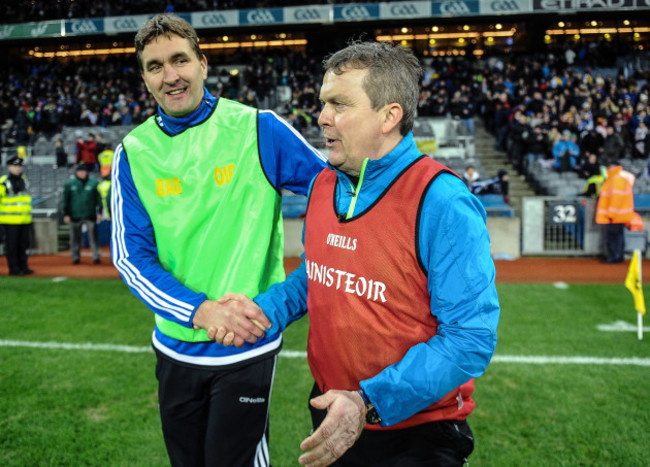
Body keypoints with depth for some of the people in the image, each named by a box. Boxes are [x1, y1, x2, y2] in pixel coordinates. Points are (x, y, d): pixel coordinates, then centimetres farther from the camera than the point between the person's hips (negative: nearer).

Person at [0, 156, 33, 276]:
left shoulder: (24, 180, 15)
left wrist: (29, 215, 25)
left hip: (24, 220, 6)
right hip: (10, 221, -6)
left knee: (24, 245, 9)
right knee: (12, 246, -2)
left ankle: (23, 267, 16)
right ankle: (13, 269, 3)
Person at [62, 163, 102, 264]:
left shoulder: (93, 183, 2)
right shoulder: (69, 184, 4)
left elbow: (98, 198, 5)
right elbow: (66, 200, 6)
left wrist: (99, 212, 0)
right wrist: (66, 214, 2)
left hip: (90, 215, -1)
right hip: (75, 215, 1)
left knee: (93, 236, -1)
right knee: (76, 237, 8)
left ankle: (96, 256, 5)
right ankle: (76, 257, 17)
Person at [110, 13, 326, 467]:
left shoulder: (257, 129, -9)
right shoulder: (133, 153, -1)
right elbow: (131, 256, -5)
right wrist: (201, 311, -19)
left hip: (247, 346, -3)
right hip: (175, 346, 4)